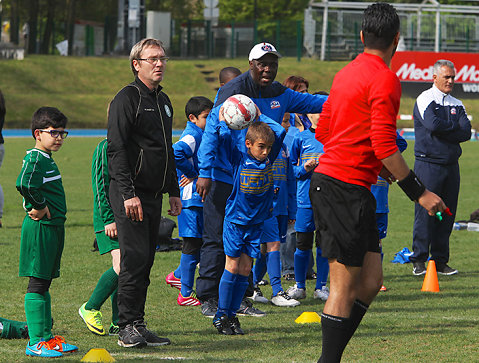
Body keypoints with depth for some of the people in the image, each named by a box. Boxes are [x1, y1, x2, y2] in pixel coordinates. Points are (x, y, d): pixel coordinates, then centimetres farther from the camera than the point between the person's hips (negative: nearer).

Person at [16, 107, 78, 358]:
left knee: (44, 284, 14)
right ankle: (36, 342, -8)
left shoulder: (47, 159, 16)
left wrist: (37, 207, 9)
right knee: (37, 284, -8)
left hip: (53, 228, 10)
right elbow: (25, 184, -32)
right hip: (41, 228, -10)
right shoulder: (35, 159, -15)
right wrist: (40, 207, -20)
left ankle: (46, 336, 20)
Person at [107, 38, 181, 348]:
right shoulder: (127, 98, -9)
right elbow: (116, 148, -15)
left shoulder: (163, 101, 19)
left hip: (154, 194, 8)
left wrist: (174, 191, 22)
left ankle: (138, 327, 11)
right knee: (135, 258, -11)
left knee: (145, 262, 8)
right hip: (131, 194, -8)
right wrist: (128, 193, -22)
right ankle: (128, 327, -7)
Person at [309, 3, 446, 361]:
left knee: (370, 281, 10)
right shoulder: (385, 80, -12)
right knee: (344, 285, -6)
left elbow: (323, 131, 23)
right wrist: (419, 192, -14)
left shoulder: (347, 73, 15)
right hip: (345, 188, -9)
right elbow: (385, 147, -18)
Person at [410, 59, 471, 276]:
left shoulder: (457, 104, 15)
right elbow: (433, 125, -20)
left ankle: (440, 261, 11)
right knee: (425, 212, -7)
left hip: (451, 166, 6)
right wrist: (454, 126, -4)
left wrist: (443, 130, -10)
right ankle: (419, 260, -2)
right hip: (428, 164, -6)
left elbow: (466, 133, 1)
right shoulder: (425, 100, -2)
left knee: (447, 213, 5)